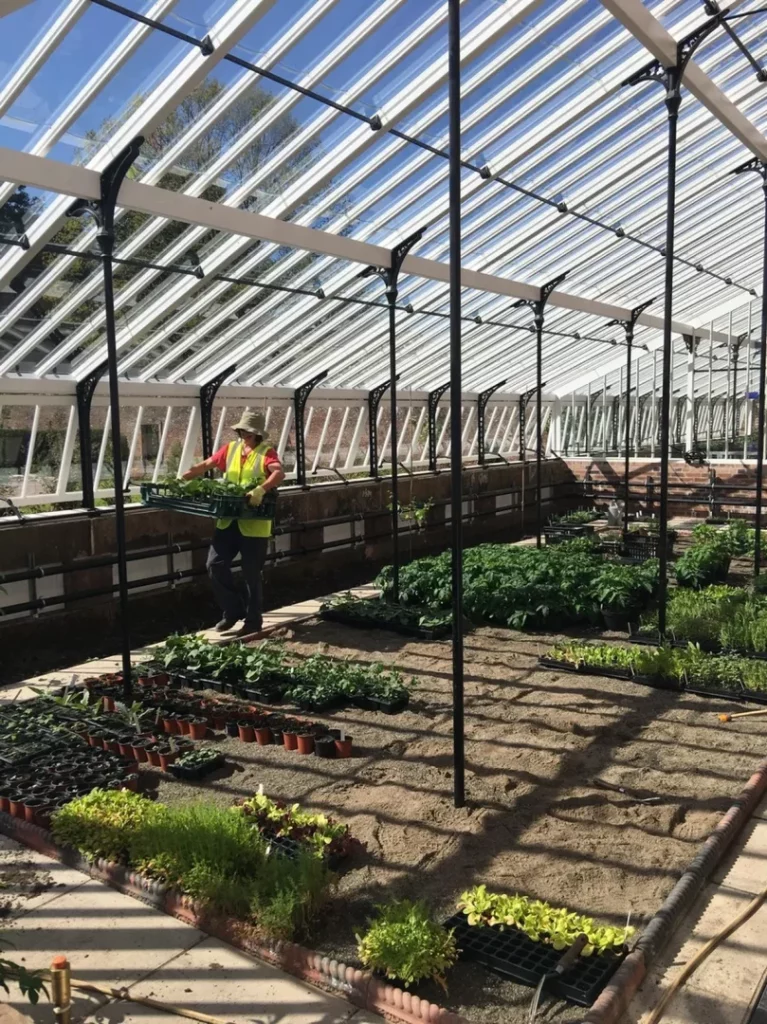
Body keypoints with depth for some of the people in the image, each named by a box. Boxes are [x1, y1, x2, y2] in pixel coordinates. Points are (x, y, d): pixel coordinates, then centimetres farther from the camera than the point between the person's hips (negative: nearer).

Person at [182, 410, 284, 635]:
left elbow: (279, 473, -25)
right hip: (229, 520, 6)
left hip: (254, 523, -5)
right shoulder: (231, 449, 9)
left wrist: (260, 489, -41)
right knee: (215, 565, 3)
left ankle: (253, 621, 18)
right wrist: (180, 479, -1)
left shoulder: (266, 452, -8)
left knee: (251, 574, 3)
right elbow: (205, 465, 11)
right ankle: (233, 611, 19)